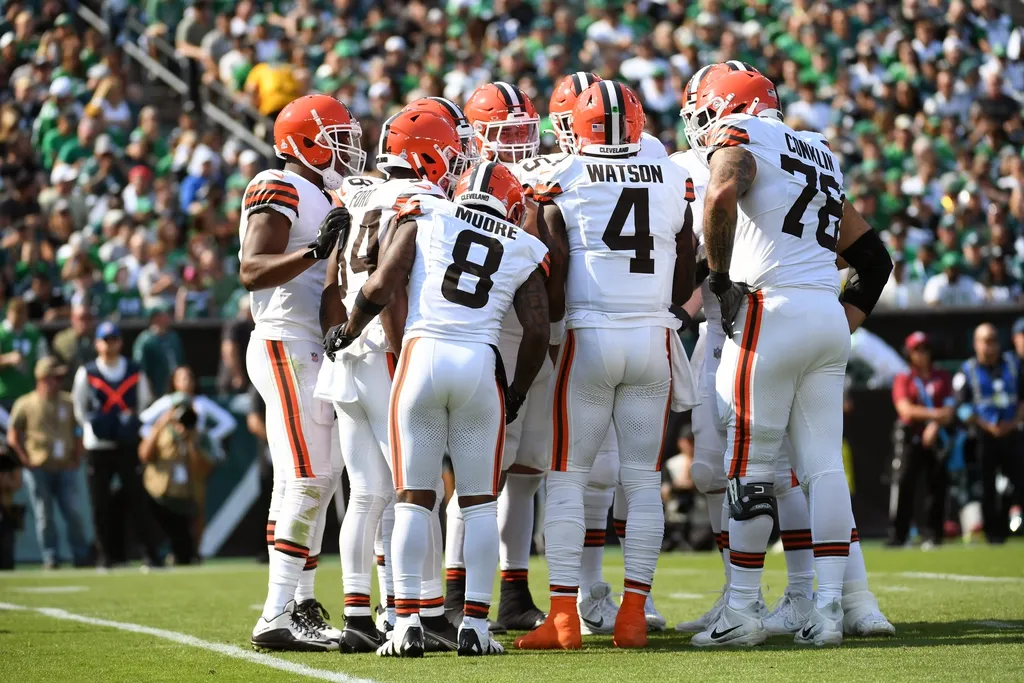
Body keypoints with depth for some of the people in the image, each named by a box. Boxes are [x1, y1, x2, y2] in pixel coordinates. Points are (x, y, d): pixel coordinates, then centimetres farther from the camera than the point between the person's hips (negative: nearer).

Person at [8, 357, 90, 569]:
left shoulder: (68, 402, 9)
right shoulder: (26, 404, 0)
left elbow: (78, 432, 16)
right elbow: (13, 436, 2)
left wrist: (77, 459, 6)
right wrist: (26, 460, -6)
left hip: (66, 468, 2)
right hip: (39, 470, -2)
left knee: (73, 512, -3)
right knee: (44, 515, -1)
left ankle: (81, 556, 2)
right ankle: (50, 557, 4)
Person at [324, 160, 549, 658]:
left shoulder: (425, 217, 11)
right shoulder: (524, 251, 14)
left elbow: (381, 285, 1)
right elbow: (537, 332, 6)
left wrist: (347, 332, 19)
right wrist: (516, 396, 20)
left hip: (421, 355, 0)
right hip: (481, 364, 0)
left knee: (413, 498, 7)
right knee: (479, 501, 9)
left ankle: (408, 623, 1)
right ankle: (475, 626, 3)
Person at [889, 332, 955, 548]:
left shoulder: (942, 377, 13)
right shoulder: (903, 379, 7)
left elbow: (949, 409, 3)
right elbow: (906, 409, -7)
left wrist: (935, 426, -14)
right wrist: (935, 414, -17)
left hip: (937, 438, 2)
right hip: (910, 438, -2)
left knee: (937, 486, -2)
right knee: (903, 484, -11)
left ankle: (932, 535, 3)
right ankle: (896, 536, -12)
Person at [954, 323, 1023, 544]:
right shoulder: (967, 370, 0)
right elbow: (962, 407, -4)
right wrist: (987, 426, -12)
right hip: (983, 437, -2)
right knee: (987, 486, 0)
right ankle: (994, 532, 6)